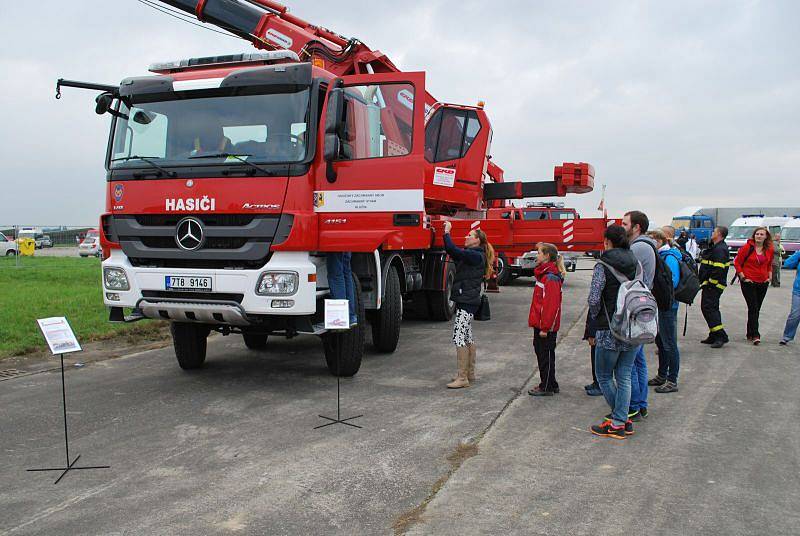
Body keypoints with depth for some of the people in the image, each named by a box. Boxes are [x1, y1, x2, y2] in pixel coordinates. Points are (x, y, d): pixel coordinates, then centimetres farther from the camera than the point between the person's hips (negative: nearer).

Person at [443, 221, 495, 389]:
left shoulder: (476, 256, -14)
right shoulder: (470, 254, 14)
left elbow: (453, 251, -25)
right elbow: (451, 251, 13)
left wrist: (447, 232, -13)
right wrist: (446, 233, 5)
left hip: (467, 302, -10)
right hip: (465, 300, 10)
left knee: (458, 337, -12)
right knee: (467, 337, 16)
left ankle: (462, 378, -9)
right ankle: (470, 373, 26)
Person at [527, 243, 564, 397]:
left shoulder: (551, 278, -19)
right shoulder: (543, 274, 13)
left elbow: (551, 305, -23)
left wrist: (545, 327, -21)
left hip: (546, 327, -10)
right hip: (540, 324, 10)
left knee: (546, 356, 0)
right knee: (541, 353, 16)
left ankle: (547, 387, 10)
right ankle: (550, 384, 26)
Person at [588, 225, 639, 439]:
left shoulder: (603, 266, -12)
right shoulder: (636, 263, 6)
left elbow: (594, 299, -16)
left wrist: (596, 318, 2)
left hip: (610, 331, -6)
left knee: (604, 377, 9)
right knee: (624, 377, 13)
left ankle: (618, 422, 13)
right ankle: (622, 420, 16)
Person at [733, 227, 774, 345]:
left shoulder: (770, 250, 5)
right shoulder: (747, 247, -8)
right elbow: (737, 263, -2)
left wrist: (770, 276, 8)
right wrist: (743, 277, -8)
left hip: (763, 283, 5)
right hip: (749, 282, -5)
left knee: (756, 309, 10)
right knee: (753, 308, -10)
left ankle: (750, 334, 20)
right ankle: (755, 335, -11)